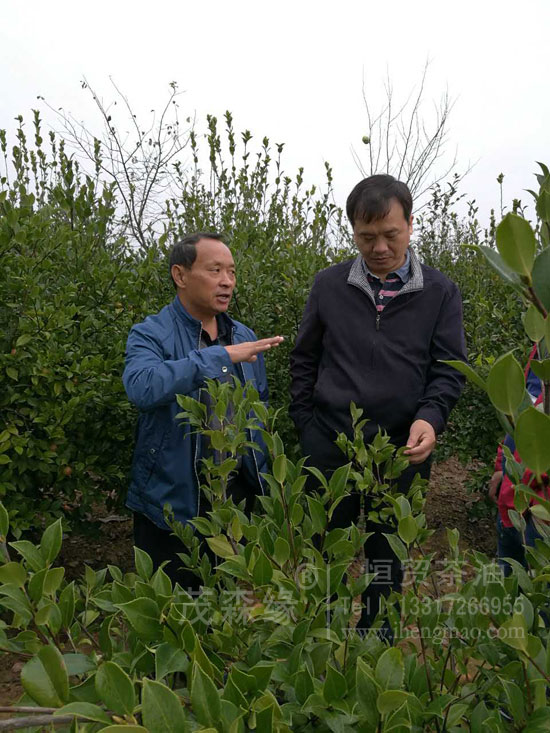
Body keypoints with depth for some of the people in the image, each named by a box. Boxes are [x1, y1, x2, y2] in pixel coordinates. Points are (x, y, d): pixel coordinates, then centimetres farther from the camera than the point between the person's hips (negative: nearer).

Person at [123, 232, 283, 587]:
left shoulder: (245, 338, 8)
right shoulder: (151, 335, -9)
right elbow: (142, 387, -31)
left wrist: (264, 484, 12)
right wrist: (219, 355, -30)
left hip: (240, 495, 5)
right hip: (174, 501, -4)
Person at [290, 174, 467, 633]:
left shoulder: (440, 291, -1)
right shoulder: (329, 285, 1)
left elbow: (450, 369, -1)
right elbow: (304, 360, 8)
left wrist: (430, 417, -19)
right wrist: (306, 426, 2)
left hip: (402, 450, 0)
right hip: (331, 446, 1)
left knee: (387, 558, 17)